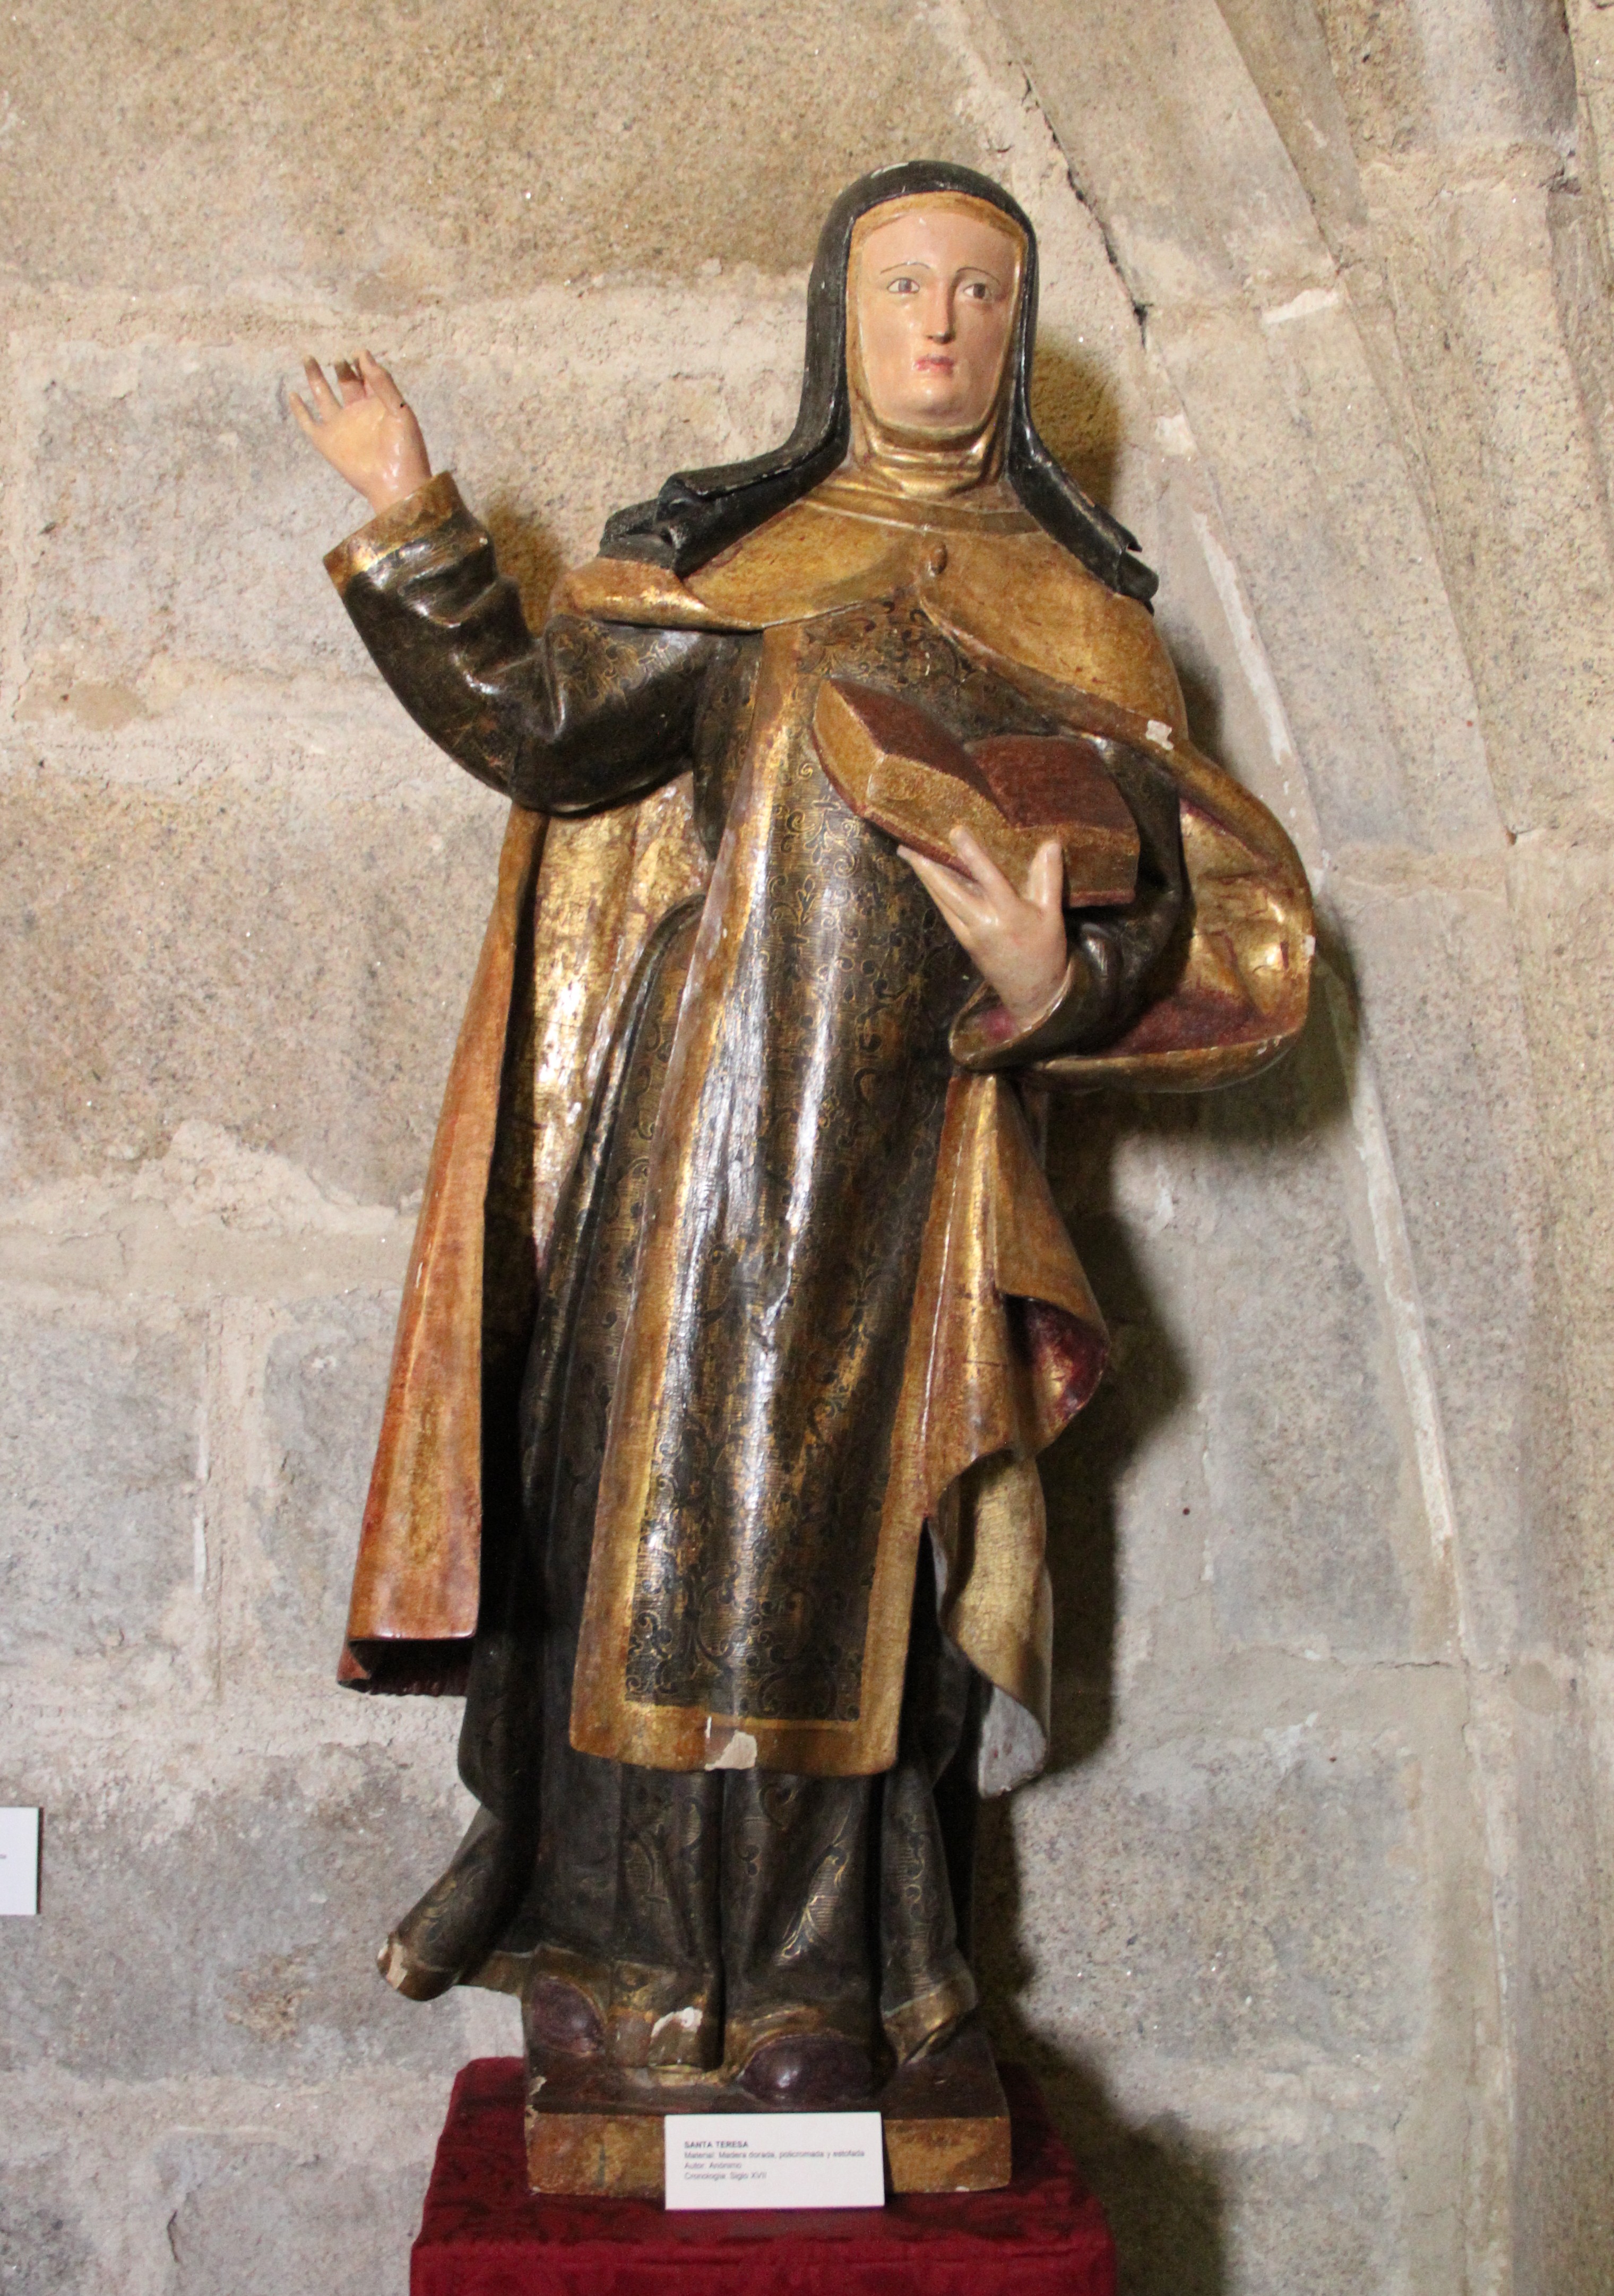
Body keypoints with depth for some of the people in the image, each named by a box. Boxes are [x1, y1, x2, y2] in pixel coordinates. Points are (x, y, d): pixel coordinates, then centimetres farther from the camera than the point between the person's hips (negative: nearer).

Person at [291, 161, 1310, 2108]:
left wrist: (1055, 974, -15)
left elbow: (1198, 936, 5)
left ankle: (813, 1985, 12)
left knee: (841, 1552, -1)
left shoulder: (1075, 614, 12)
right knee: (640, 1504, 0)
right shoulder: (716, 554, 14)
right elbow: (541, 721, -1)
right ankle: (618, 1959, 14)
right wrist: (412, 525, -9)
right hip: (684, 1125, 1)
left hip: (902, 1152, 0)